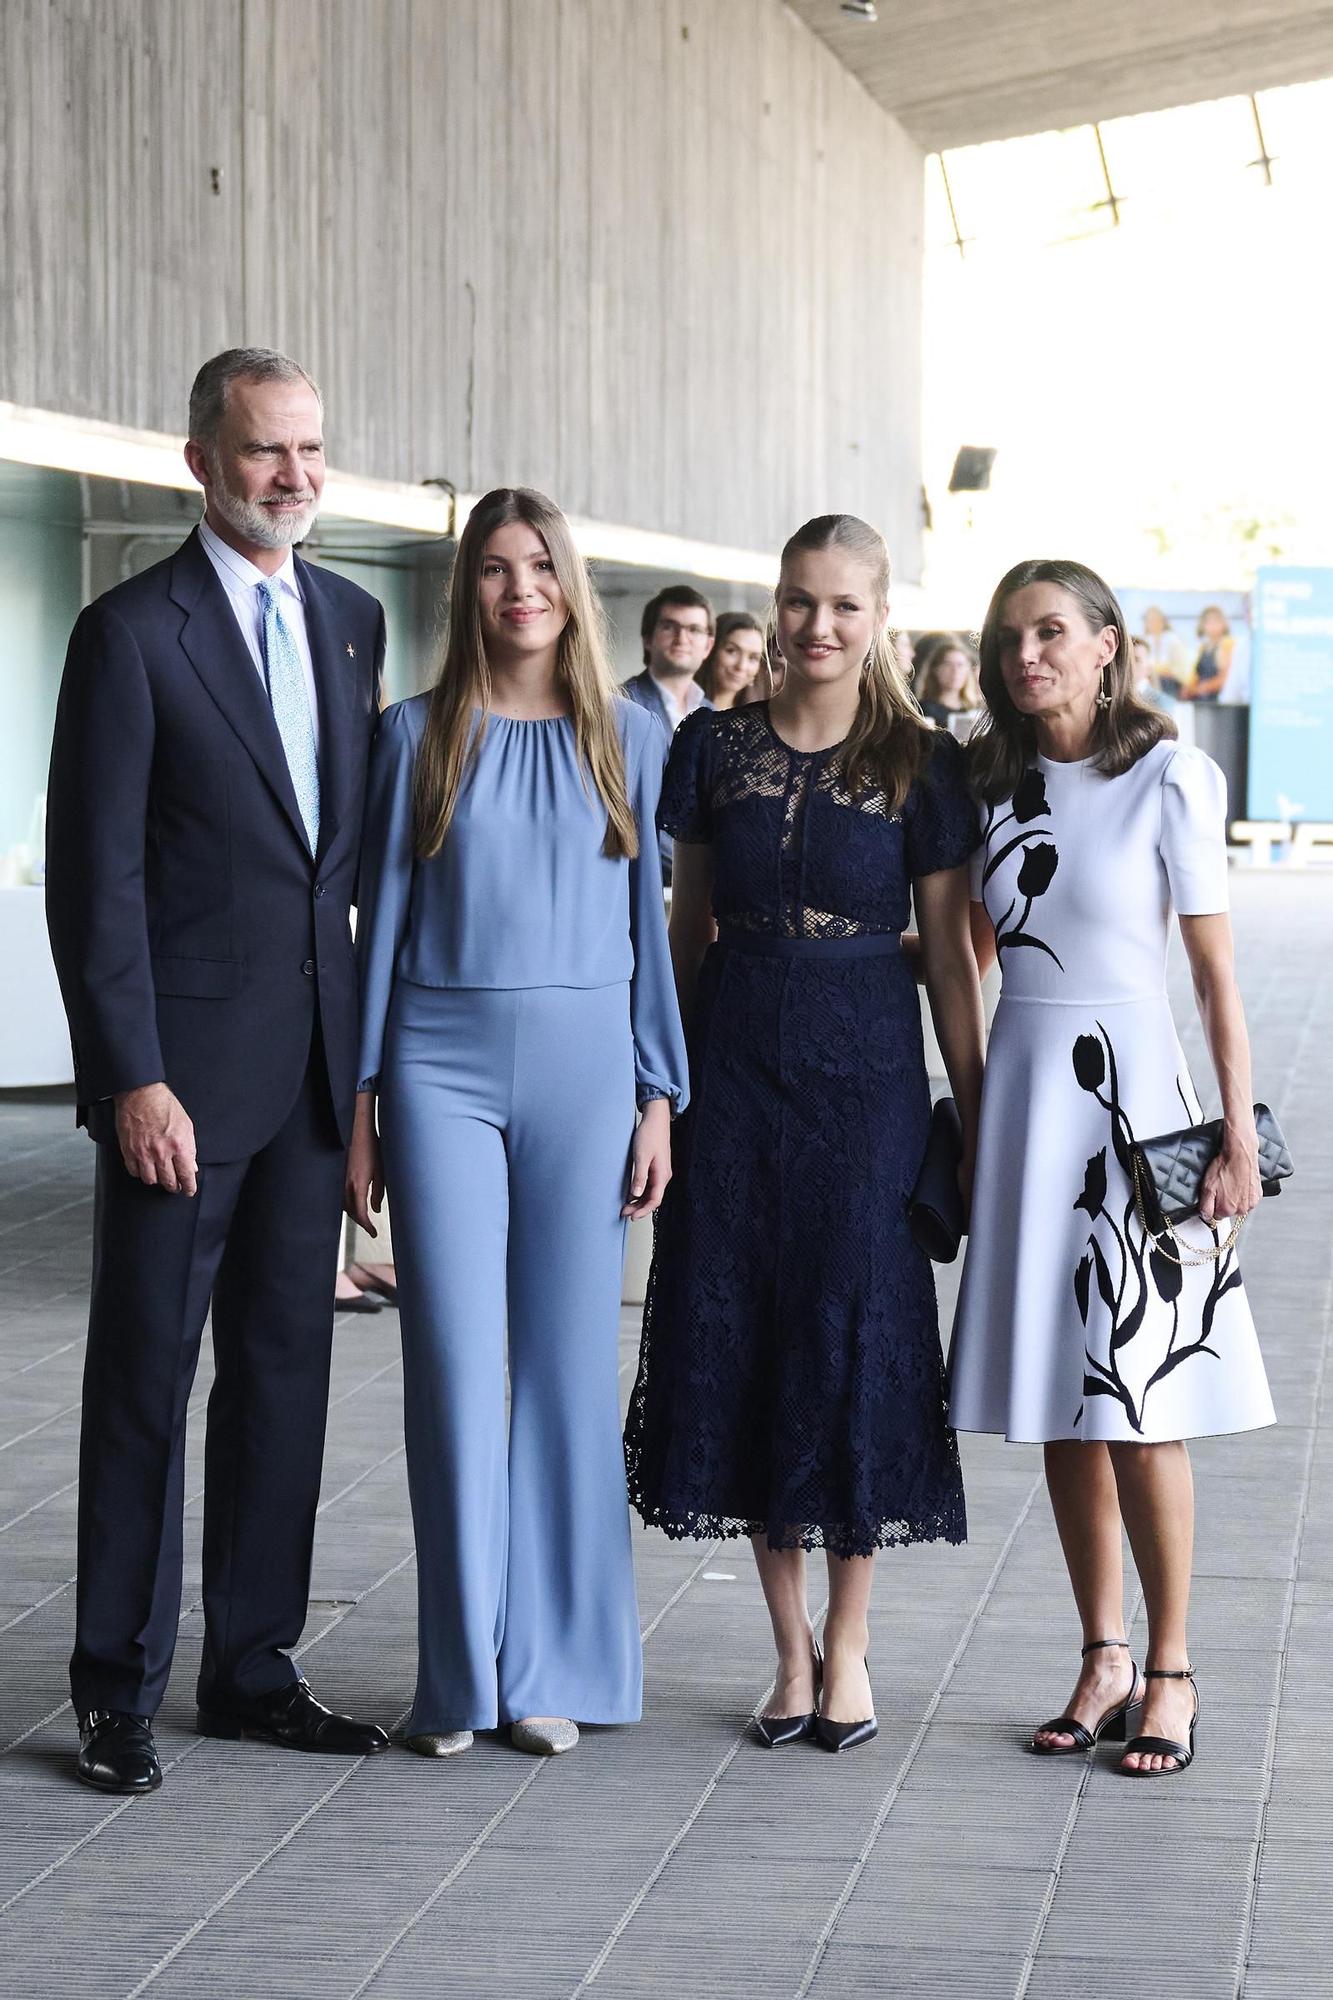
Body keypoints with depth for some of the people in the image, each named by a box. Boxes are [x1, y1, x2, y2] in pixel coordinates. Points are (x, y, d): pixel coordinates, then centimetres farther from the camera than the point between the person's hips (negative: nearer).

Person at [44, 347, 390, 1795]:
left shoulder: (351, 621, 11)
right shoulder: (132, 632, -7)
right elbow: (95, 877, -10)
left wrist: (368, 1044, 10)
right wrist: (133, 1078, -15)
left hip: (315, 1064, 6)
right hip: (185, 1071, -6)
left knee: (284, 1366, 11)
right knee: (145, 1376, 3)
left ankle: (253, 1665, 22)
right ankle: (117, 1691, 13)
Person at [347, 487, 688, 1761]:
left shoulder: (628, 738, 7)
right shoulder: (417, 734, 5)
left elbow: (648, 923, 9)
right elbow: (381, 916, 6)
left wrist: (658, 1099, 3)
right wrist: (361, 1108, 2)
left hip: (584, 1061, 1)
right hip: (442, 1061, -1)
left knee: (569, 1363, 4)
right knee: (453, 1364, -1)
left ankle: (554, 1667, 14)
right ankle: (459, 1674, 9)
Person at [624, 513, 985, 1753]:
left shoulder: (922, 763, 0)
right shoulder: (713, 747, 5)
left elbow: (948, 951, 1)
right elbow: (686, 927, 10)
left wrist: (975, 1110, -1)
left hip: (865, 1069, -2)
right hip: (735, 1064, 2)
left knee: (854, 1337, -1)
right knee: (739, 1345, 4)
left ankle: (847, 1646, 15)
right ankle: (792, 1650, 17)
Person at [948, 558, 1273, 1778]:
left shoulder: (1166, 777, -6)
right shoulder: (991, 782, 8)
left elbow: (1217, 968, -7)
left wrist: (1239, 1135, -10)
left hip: (1130, 1086, -5)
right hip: (1023, 1087, 5)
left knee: (1140, 1402, -5)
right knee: (1059, 1402, 8)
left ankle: (1172, 1670, 8)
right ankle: (1104, 1658, 18)